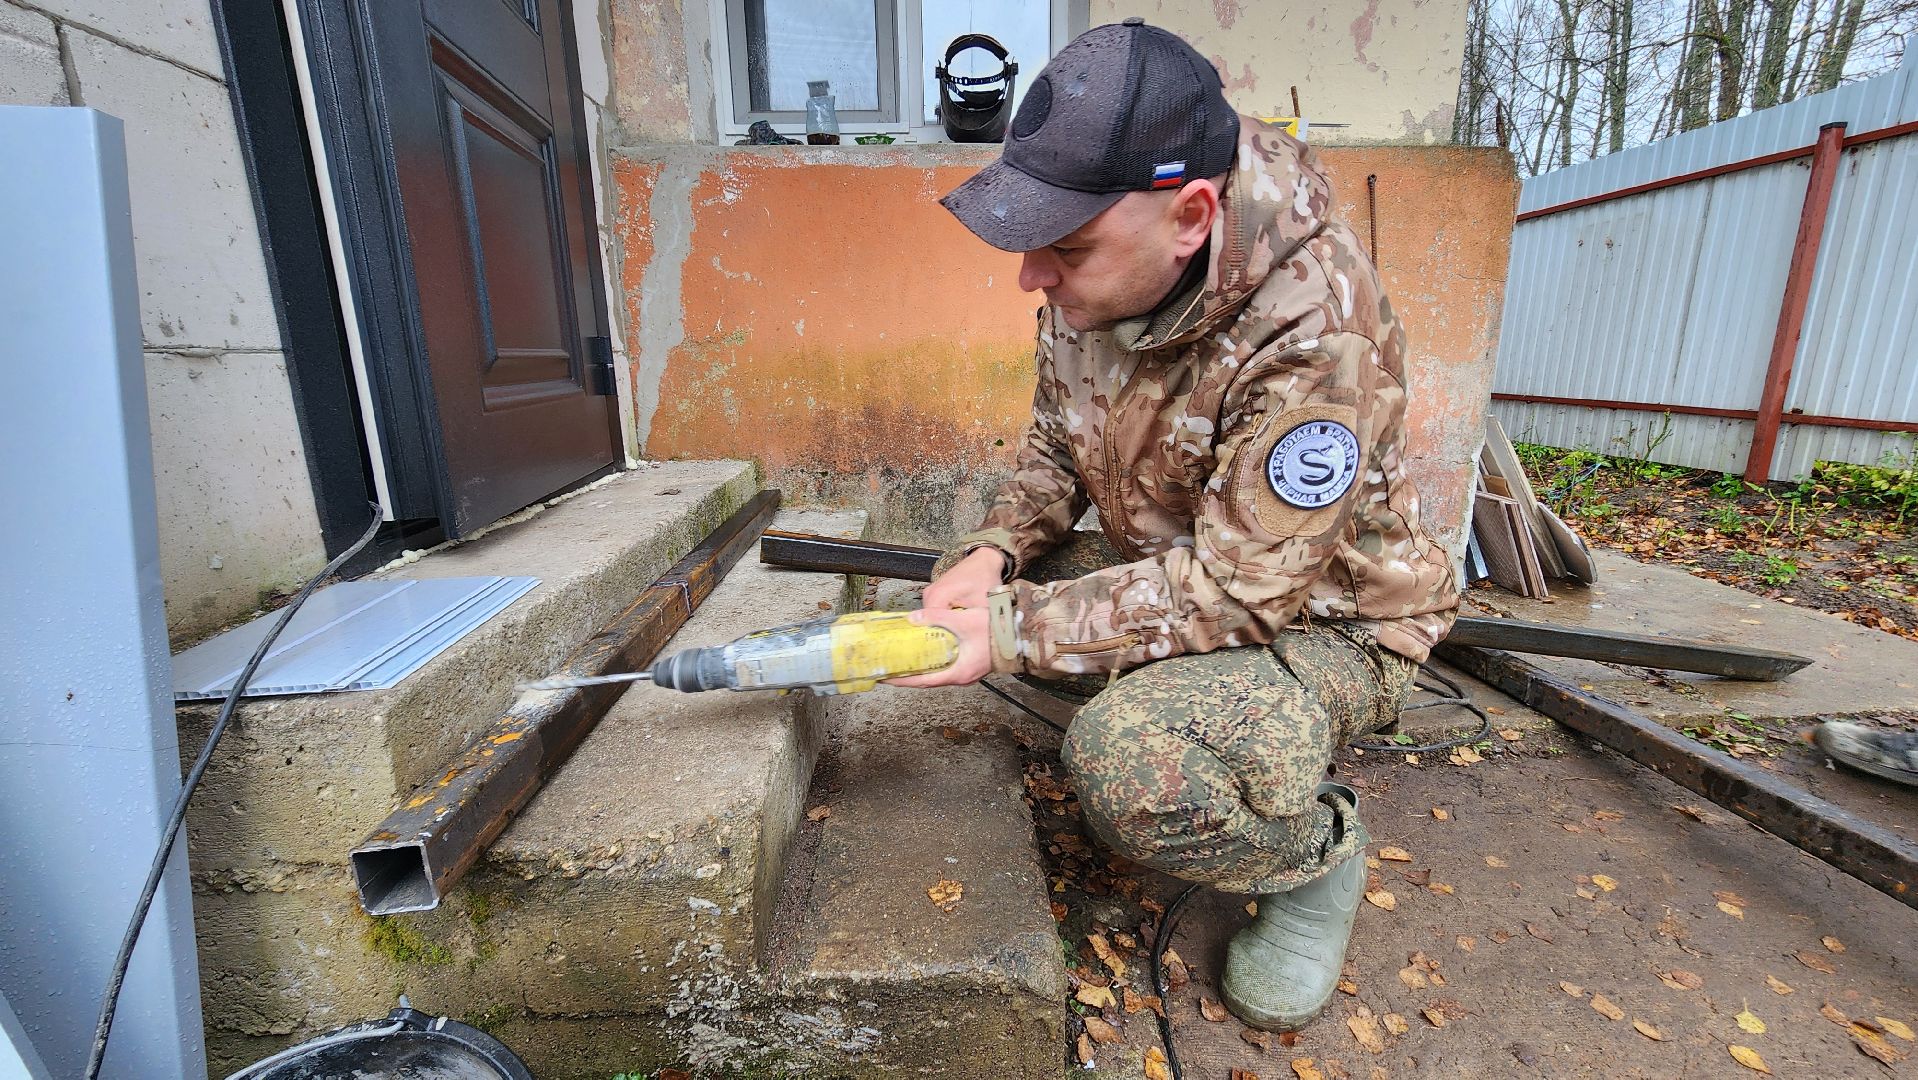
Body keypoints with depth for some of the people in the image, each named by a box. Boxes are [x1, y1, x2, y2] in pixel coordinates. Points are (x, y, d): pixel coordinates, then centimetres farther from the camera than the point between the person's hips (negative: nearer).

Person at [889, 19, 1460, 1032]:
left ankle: (1316, 849, 0)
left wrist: (1011, 631, -31)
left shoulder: (1315, 329, -31)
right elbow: (1055, 444, 4)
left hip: (1316, 618, -7)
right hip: (1166, 567, 7)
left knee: (1127, 761, -34)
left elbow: (1234, 587, -30)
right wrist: (991, 554, -15)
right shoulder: (1095, 275, -8)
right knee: (967, 589, -1)